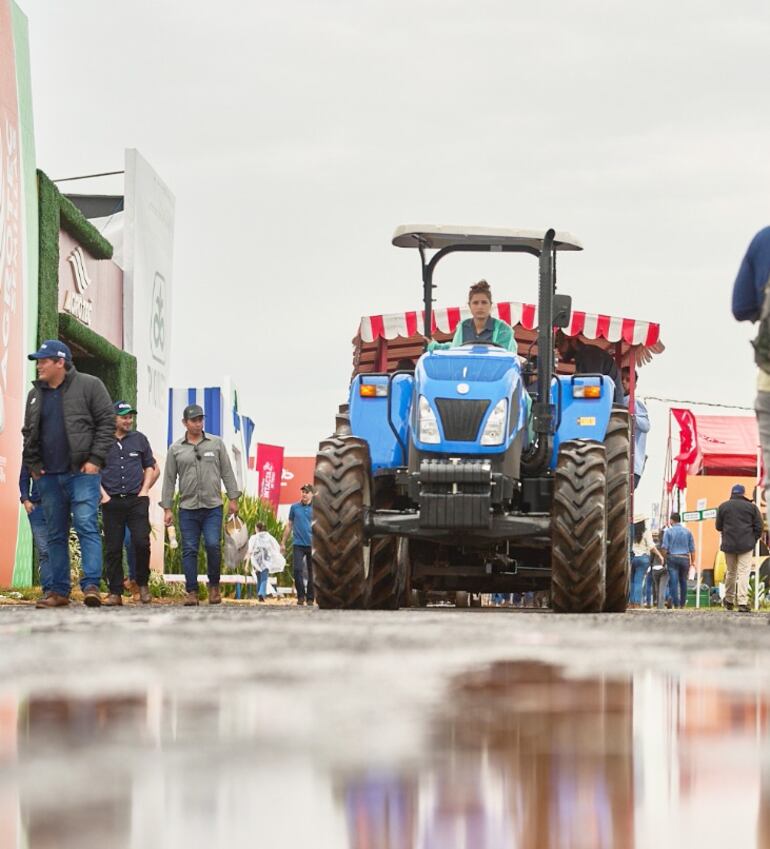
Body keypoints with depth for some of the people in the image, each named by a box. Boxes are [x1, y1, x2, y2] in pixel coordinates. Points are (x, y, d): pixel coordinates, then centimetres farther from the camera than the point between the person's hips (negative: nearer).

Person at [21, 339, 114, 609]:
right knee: (55, 534, 7)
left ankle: (91, 585, -18)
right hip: (49, 476, 6)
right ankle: (59, 591, 10)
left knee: (86, 526, -14)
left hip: (82, 473, -6)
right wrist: (32, 465, 9)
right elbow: (28, 433, 21)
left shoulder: (89, 386, -2)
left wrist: (95, 460, -11)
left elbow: (106, 422, -5)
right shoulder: (36, 395, 15)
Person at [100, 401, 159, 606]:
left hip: (136, 500, 1)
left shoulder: (139, 439, 12)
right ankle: (115, 592, 5)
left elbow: (152, 468, 20)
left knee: (141, 542, -12)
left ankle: (143, 584, 8)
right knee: (113, 548, 0)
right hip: (112, 502, -1)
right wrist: (102, 494, -2)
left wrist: (144, 490, 7)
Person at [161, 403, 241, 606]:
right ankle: (191, 591, 4)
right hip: (188, 508, 1)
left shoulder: (216, 444, 9)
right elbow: (169, 480, 9)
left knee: (213, 545, -13)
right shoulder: (176, 449, 8)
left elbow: (227, 472, 10)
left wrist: (233, 498, 3)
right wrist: (167, 508, 4)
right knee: (189, 550, 0)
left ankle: (214, 585, 7)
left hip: (213, 507, -1)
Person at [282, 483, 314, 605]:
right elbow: (289, 525, 12)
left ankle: (310, 598, 12)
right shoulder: (295, 507, 6)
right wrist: (283, 543, 10)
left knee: (311, 572, 4)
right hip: (298, 544, 1)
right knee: (297, 570, -9)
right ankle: (300, 596, 2)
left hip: (312, 545, -1)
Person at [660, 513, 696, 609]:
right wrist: (693, 561, 10)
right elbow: (692, 548, 6)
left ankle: (675, 603, -12)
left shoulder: (668, 531, -1)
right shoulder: (687, 532, 7)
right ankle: (682, 603, 15)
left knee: (673, 581, -5)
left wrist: (664, 558, 4)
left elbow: (664, 547, -6)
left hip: (672, 558, -3)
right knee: (683, 581, 12)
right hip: (685, 558, 3)